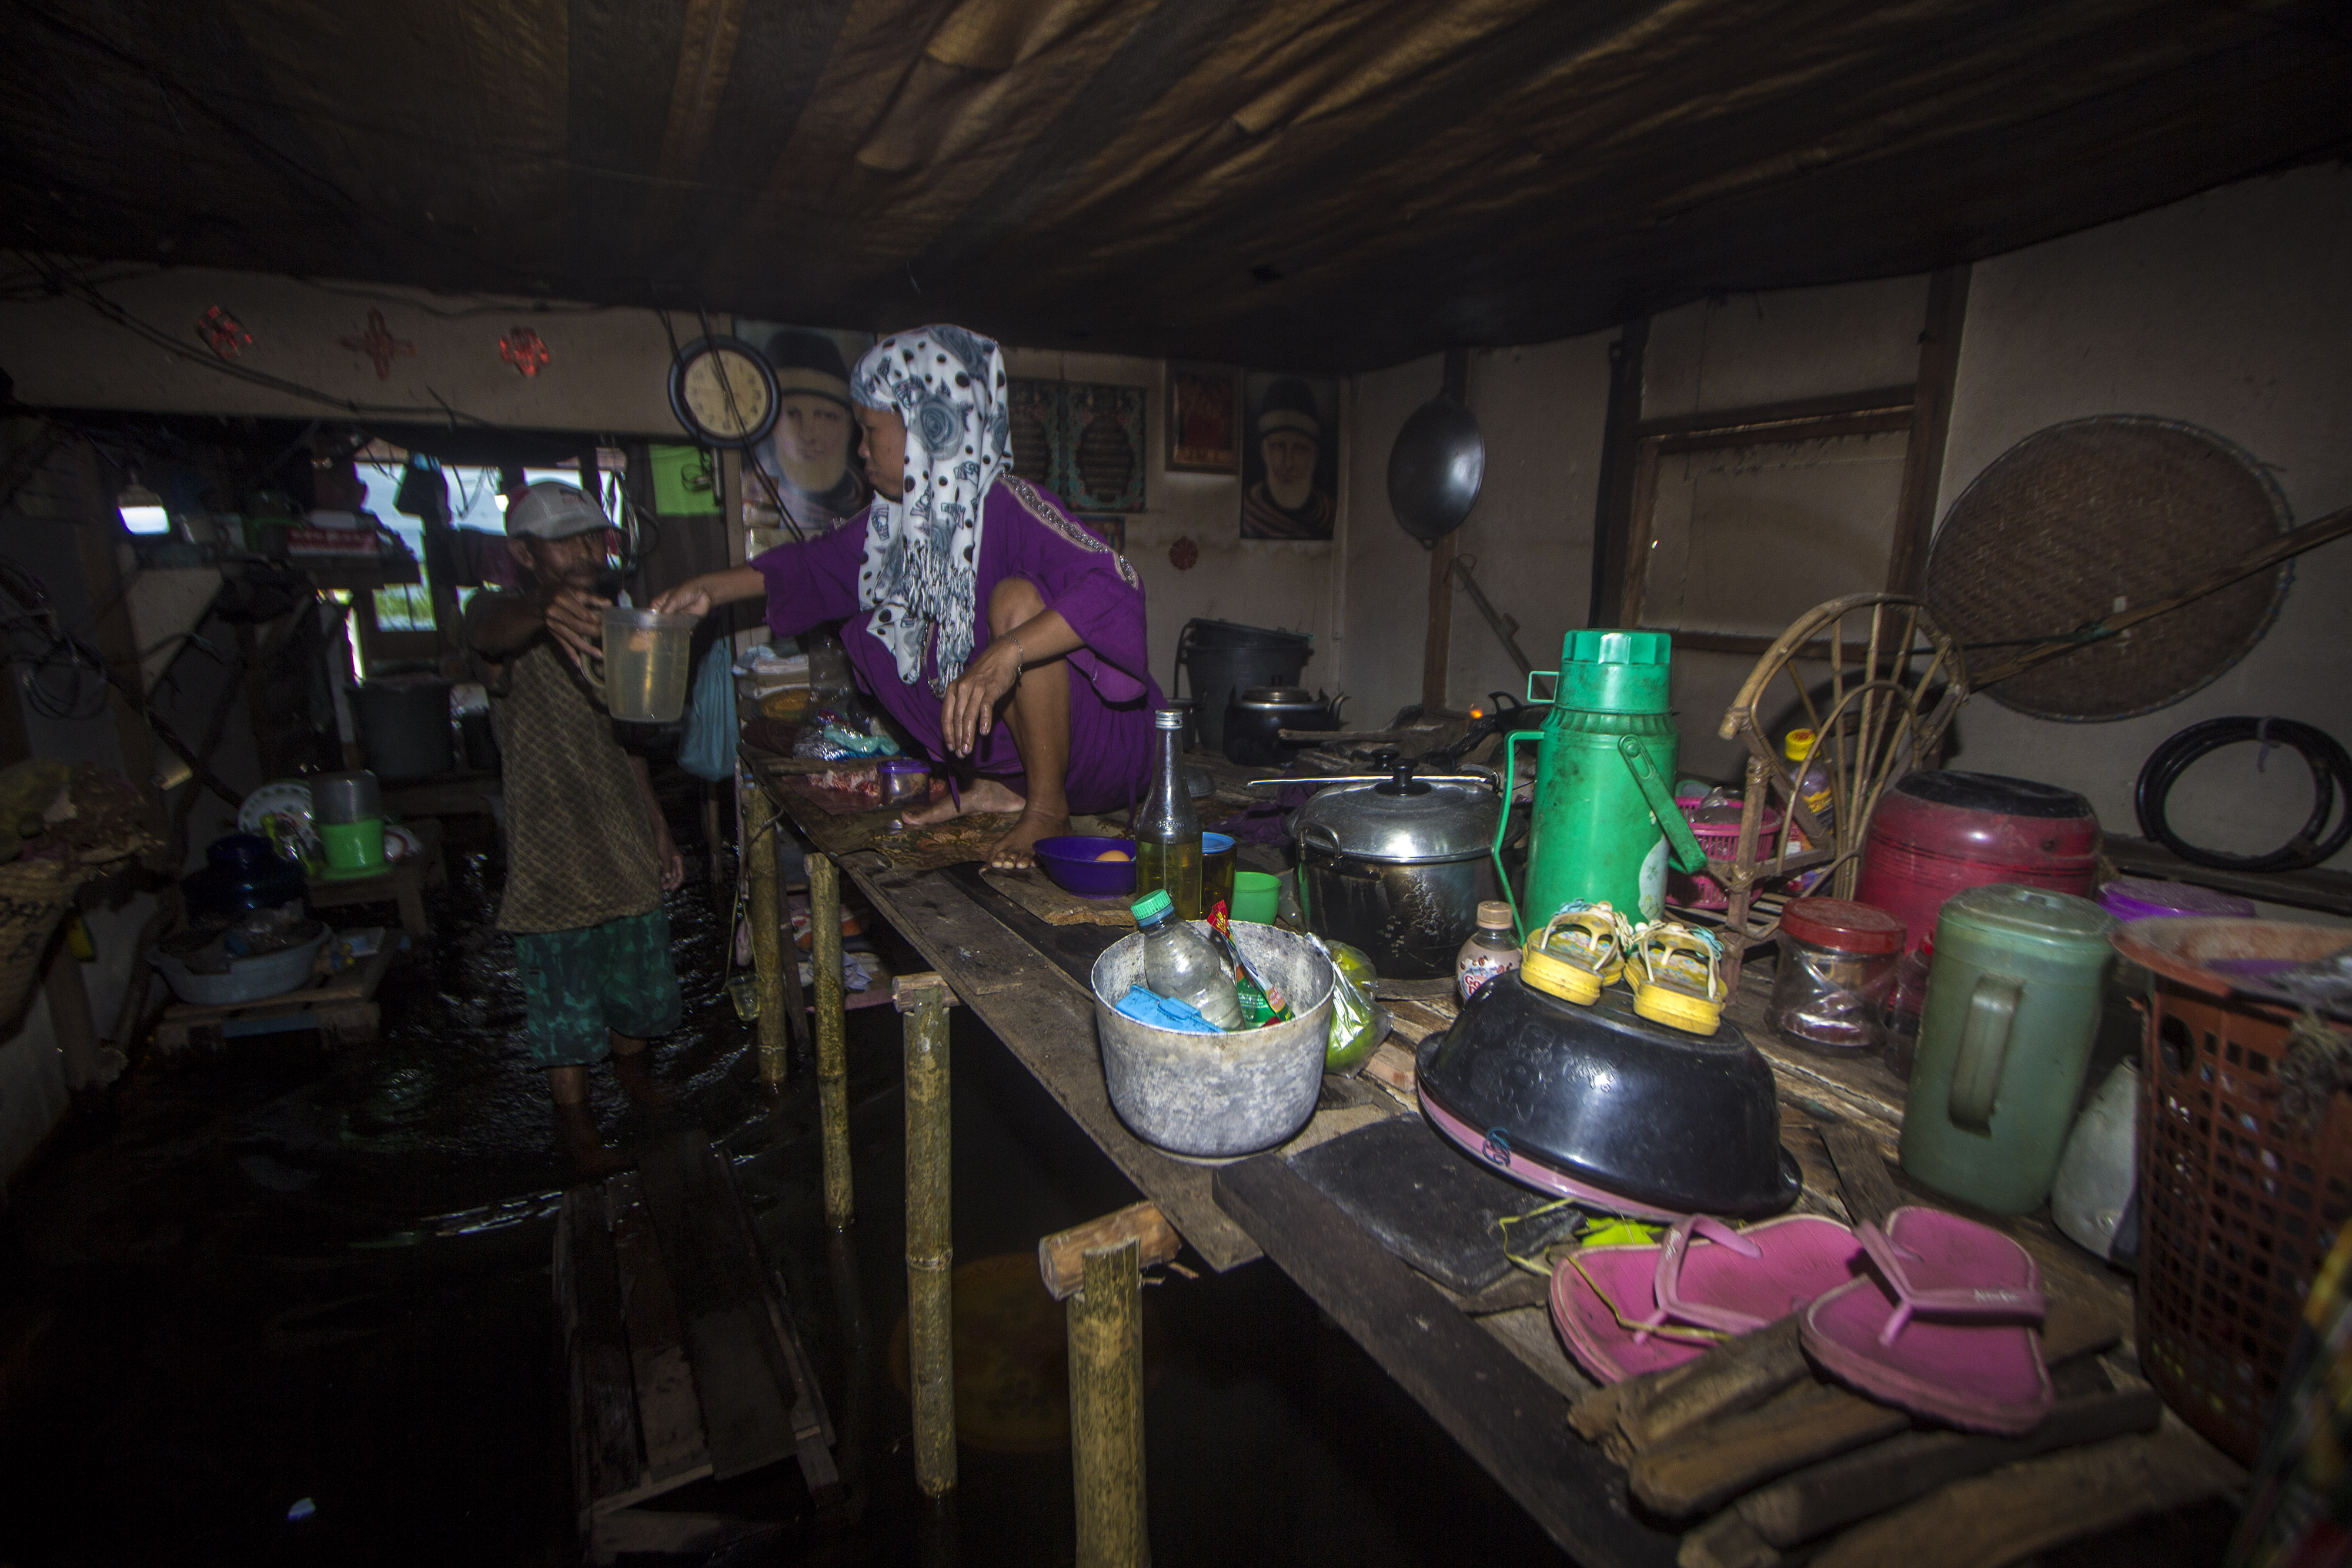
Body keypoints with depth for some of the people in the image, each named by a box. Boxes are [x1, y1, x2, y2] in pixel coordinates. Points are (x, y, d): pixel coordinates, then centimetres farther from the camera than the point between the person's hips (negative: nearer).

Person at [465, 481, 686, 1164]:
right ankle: (572, 1108, 28)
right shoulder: (502, 615, -12)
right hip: (552, 852, -6)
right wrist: (546, 610, -63)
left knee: (640, 970, 19)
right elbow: (489, 633, -40)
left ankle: (629, 1060, 45)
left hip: (626, 840, 6)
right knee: (564, 989, 6)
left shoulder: (604, 626, 9)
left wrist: (658, 826, 13)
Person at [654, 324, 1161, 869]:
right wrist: (714, 588, 9)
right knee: (873, 635, 7)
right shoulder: (900, 520, 2)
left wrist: (1007, 654, -47)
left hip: (1108, 748, -8)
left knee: (1016, 598, -30)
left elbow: (1115, 588, -37)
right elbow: (819, 564, 19)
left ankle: (1047, 809, -17)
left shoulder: (1007, 508, -22)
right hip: (1011, 742, 8)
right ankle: (1000, 787, 8)